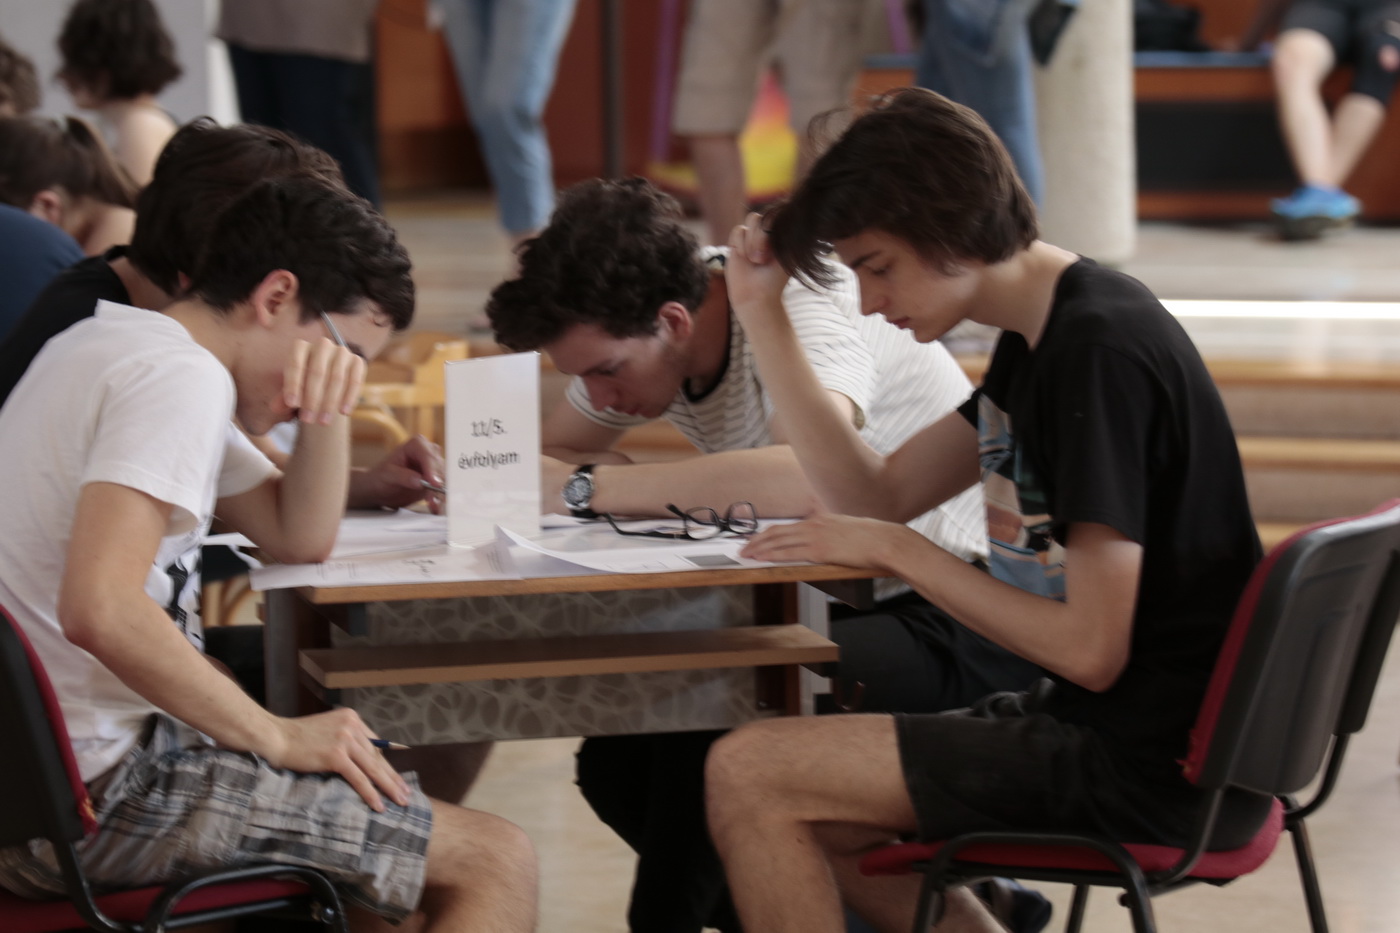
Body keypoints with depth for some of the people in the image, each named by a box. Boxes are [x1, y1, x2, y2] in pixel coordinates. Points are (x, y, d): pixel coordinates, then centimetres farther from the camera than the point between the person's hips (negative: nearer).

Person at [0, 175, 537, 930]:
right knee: (495, 862, -8)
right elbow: (99, 609, -29)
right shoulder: (181, 378, -15)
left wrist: (329, 408, 4)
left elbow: (300, 539, 22)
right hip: (99, 793, -11)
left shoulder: (117, 344, 17)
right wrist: (280, 737, -18)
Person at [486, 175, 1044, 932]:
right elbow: (551, 453, 9)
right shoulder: (637, 331, 0)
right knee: (617, 765, -7)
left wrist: (587, 487, -36)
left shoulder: (797, 307, -24)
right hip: (838, 605, 9)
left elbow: (813, 477, -42)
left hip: (961, 623, -9)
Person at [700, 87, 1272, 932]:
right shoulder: (1039, 339, 10)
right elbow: (876, 496, 18)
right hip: (1099, 727, 10)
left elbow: (1091, 649, -22)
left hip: (1150, 768, -10)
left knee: (747, 775, -11)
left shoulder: (1102, 353, -20)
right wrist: (764, 316, 11)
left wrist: (894, 549, -14)